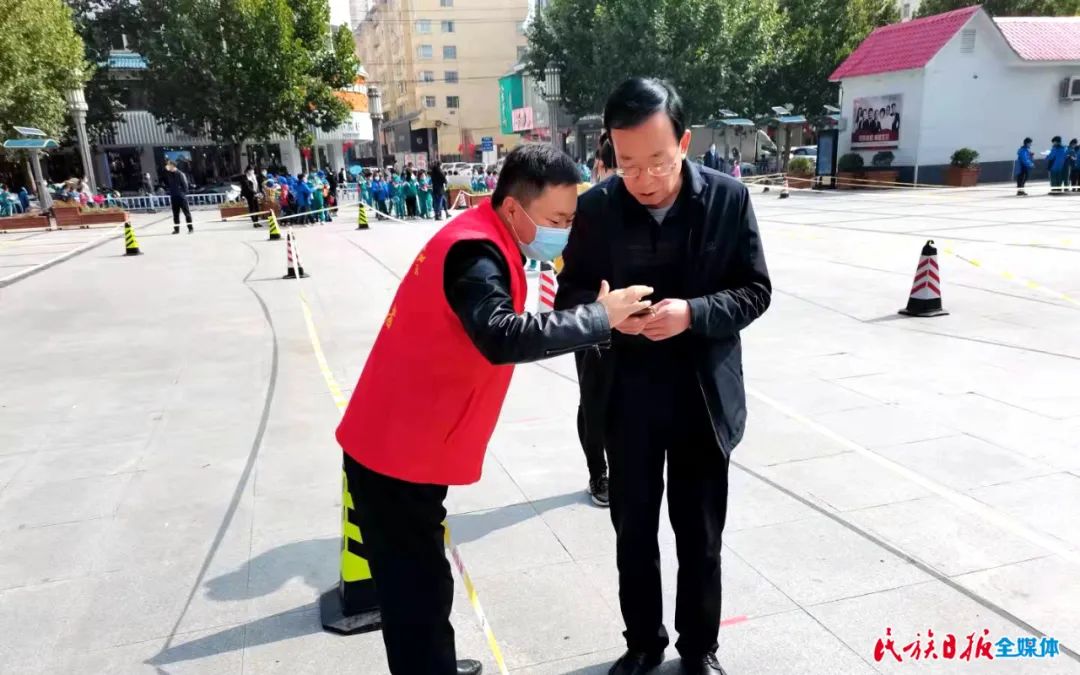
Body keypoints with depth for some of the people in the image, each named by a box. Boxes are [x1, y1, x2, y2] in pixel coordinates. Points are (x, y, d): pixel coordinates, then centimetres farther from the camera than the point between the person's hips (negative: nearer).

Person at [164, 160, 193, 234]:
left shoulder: (180, 174, -9)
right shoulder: (168, 174, 8)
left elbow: (185, 184, -9)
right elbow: (167, 184, 12)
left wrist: (184, 193, -11)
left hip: (181, 196, -6)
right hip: (173, 197, 6)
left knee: (186, 212, 0)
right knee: (175, 214, 10)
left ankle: (190, 228, 5)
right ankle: (176, 229, 16)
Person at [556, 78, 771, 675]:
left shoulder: (729, 198, -10)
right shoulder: (596, 209, -8)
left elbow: (755, 290, -5)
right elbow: (569, 295, -1)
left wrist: (693, 313, -24)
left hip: (704, 398, -1)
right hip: (627, 400, 1)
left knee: (700, 537, 15)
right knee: (633, 532, 16)